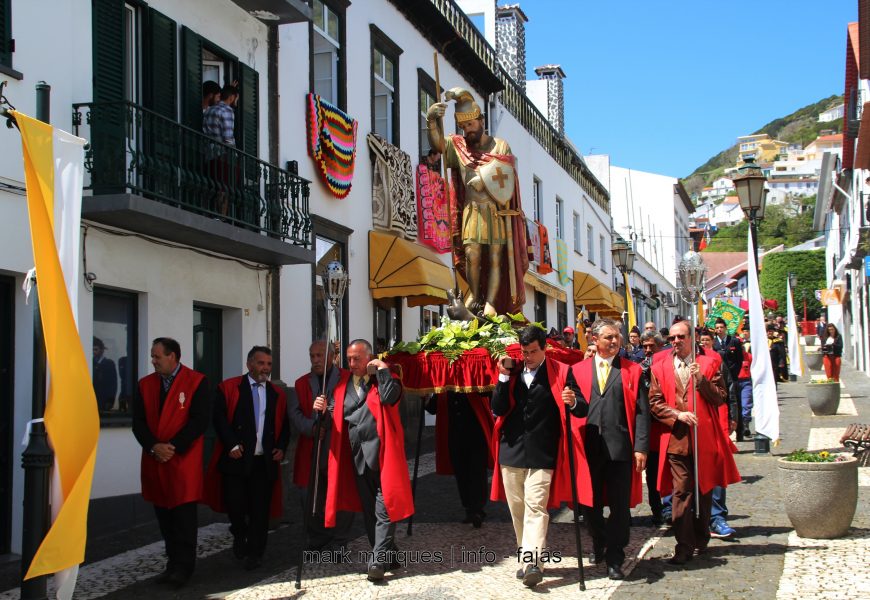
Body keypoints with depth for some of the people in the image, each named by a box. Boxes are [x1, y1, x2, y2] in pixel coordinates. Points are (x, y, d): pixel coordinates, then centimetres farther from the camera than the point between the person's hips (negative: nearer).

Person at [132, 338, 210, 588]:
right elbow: (138, 422, 6)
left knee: (183, 515, -3)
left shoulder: (196, 382, -3)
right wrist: (154, 447, -10)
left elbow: (200, 420, -10)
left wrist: (172, 447, -14)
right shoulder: (145, 384, 11)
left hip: (184, 460, -5)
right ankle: (173, 563, 17)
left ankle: (183, 567, 4)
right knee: (164, 515, 8)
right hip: (154, 462, 5)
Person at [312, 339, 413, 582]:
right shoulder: (343, 382, 10)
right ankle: (389, 555, 25)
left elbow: (390, 397, -24)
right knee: (369, 510, 13)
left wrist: (382, 369, -17)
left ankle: (378, 560, -4)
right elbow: (337, 417, 11)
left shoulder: (383, 379, -3)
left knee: (382, 509, -6)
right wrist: (324, 410, -9)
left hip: (382, 455, -6)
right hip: (357, 457, 6)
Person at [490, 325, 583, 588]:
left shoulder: (561, 373, -1)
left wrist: (573, 402, -26)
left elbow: (582, 410, -3)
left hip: (542, 454, -4)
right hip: (511, 451, 4)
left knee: (536, 508, -13)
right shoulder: (512, 372, 8)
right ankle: (525, 558, 24)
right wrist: (504, 376, -8)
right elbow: (497, 410, 0)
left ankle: (533, 562, -19)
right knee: (517, 510, 11)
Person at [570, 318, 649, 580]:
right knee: (589, 504, 11)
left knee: (620, 506, 2)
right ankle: (599, 544, 36)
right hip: (588, 448, 2)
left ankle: (614, 558, 15)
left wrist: (641, 447, -7)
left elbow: (642, 411, -1)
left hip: (620, 447, -1)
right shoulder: (578, 370, 8)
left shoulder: (632, 370, 4)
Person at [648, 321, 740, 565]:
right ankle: (684, 547, -4)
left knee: (704, 489, 12)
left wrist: (701, 379, -15)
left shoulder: (708, 363, 5)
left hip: (705, 437, 1)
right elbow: (655, 402, 2)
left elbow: (720, 398, -1)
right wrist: (677, 414, -13)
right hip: (676, 438, -1)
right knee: (681, 492, -6)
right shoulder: (659, 367, 6)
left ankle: (702, 539, 28)